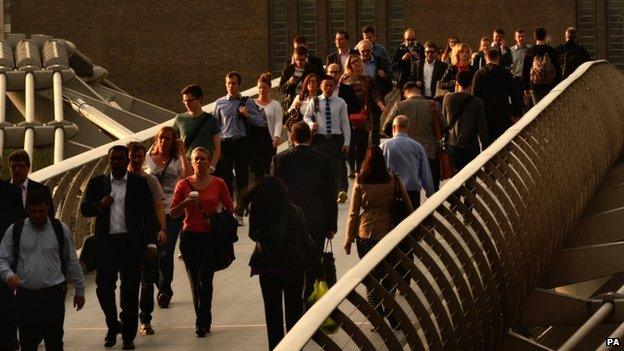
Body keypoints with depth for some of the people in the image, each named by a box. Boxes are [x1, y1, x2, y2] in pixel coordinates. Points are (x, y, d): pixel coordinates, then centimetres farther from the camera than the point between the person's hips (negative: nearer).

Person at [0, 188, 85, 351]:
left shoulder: (60, 230, 4)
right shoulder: (15, 230, 4)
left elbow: (72, 262, 10)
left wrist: (79, 290, 12)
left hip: (53, 295, -1)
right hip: (25, 296, 1)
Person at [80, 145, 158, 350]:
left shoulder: (140, 183, 4)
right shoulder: (97, 183, 10)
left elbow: (148, 215, 3)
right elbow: (84, 210, 12)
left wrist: (151, 244, -3)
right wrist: (99, 205, -9)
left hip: (131, 243, -1)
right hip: (106, 243, 2)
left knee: (130, 291, 0)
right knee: (104, 288, 0)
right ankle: (113, 326, 24)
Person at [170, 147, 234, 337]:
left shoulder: (218, 184, 1)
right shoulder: (183, 184, 2)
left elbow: (230, 209, 9)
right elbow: (173, 213, 3)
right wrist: (185, 203, -15)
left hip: (211, 236, -2)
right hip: (189, 236, 2)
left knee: (205, 279, -11)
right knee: (195, 281, 6)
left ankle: (202, 322, -4)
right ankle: (204, 321, 17)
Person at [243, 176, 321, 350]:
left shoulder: (257, 212, -13)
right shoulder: (294, 212, -14)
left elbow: (254, 236, 4)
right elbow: (307, 242, -9)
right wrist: (318, 268, -2)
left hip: (267, 268, 1)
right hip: (294, 268, -1)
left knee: (273, 311, 13)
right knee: (294, 309, 13)